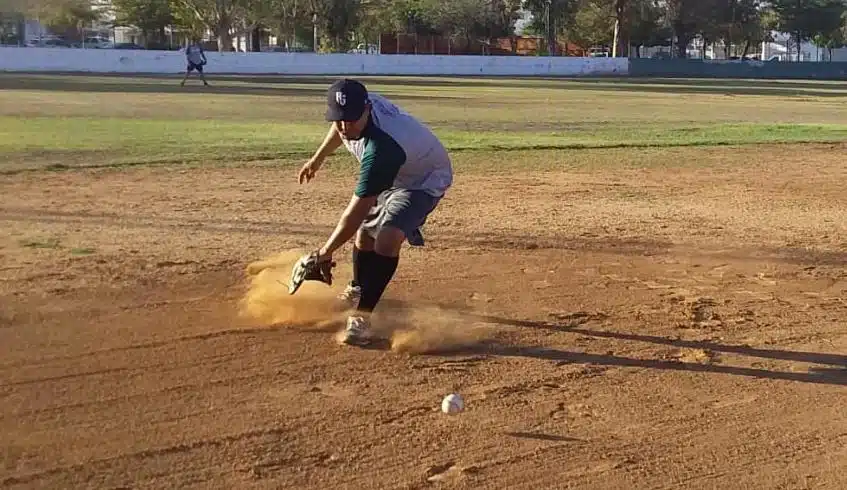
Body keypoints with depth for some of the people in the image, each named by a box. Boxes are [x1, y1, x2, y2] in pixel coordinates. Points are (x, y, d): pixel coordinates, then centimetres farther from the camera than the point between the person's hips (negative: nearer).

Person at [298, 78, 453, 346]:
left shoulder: (381, 148, -44)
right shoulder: (356, 107, -23)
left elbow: (355, 212, -38)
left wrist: (326, 251, -30)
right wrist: (317, 159, 15)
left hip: (424, 180, -9)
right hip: (393, 175, 9)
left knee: (387, 239, -29)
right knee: (365, 233, 21)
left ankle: (361, 315, -20)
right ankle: (357, 291, 46)